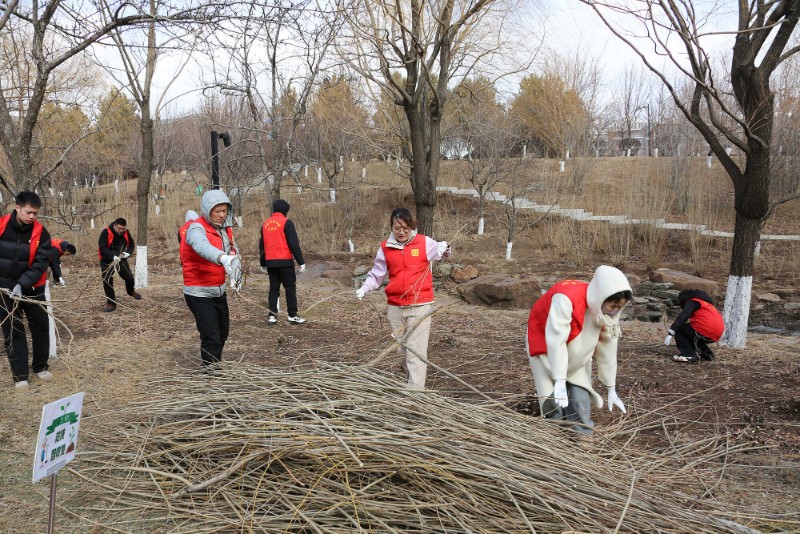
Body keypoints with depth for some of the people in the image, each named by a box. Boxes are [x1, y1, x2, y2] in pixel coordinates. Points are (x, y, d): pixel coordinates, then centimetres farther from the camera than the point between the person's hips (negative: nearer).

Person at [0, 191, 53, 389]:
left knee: (41, 328, 7)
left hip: (32, 289, 0)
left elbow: (41, 263, -14)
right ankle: (20, 375, 10)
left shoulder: (40, 233, -11)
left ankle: (40, 366, 26)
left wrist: (22, 284, -26)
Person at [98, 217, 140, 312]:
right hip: (107, 261, -3)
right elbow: (102, 248, -24)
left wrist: (127, 253, -15)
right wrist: (113, 256, -36)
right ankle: (111, 303, 4)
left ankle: (131, 292, 37)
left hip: (121, 259, 4)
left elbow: (131, 245, 6)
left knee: (129, 278, 4)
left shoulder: (126, 233, -7)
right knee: (107, 282, -8)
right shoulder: (106, 233, -21)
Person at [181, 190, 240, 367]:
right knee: (211, 339, -12)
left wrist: (234, 267, -22)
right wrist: (222, 258, -63)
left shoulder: (224, 228, 4)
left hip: (219, 291, 8)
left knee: (223, 332, 22)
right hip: (199, 294, -8)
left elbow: (233, 249, 0)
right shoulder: (196, 228, -21)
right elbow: (202, 246, -43)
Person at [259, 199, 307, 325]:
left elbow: (261, 245, 18)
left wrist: (263, 264, 27)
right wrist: (301, 262, -9)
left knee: (273, 288, 11)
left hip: (270, 262, 6)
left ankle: (272, 316, 7)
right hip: (285, 262, -6)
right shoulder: (286, 223, -7)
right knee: (290, 288, 2)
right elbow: (294, 244, -13)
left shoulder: (265, 224, 12)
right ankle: (292, 316, 2)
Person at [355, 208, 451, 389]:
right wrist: (364, 288, -5)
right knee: (402, 349, 14)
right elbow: (376, 274, 11)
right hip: (395, 307, 4)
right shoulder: (385, 248, 5)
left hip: (420, 306, -4)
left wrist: (443, 248, -41)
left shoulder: (424, 243, -2)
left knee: (416, 349, -9)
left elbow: (439, 249, -19)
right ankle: (410, 383, 30)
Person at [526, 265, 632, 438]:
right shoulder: (566, 298, -39)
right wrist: (560, 381, -40)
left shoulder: (608, 311, -18)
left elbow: (608, 348, -8)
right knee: (553, 399, -11)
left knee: (580, 399, -5)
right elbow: (556, 340, -39)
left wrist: (611, 389, -3)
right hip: (545, 347, -5)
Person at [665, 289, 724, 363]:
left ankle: (689, 355, -6)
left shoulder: (691, 302, 4)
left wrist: (670, 334, -18)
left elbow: (682, 317, -13)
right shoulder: (706, 303, 31)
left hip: (705, 332, -9)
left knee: (678, 329, 3)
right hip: (716, 336, 9)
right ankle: (707, 354, 18)